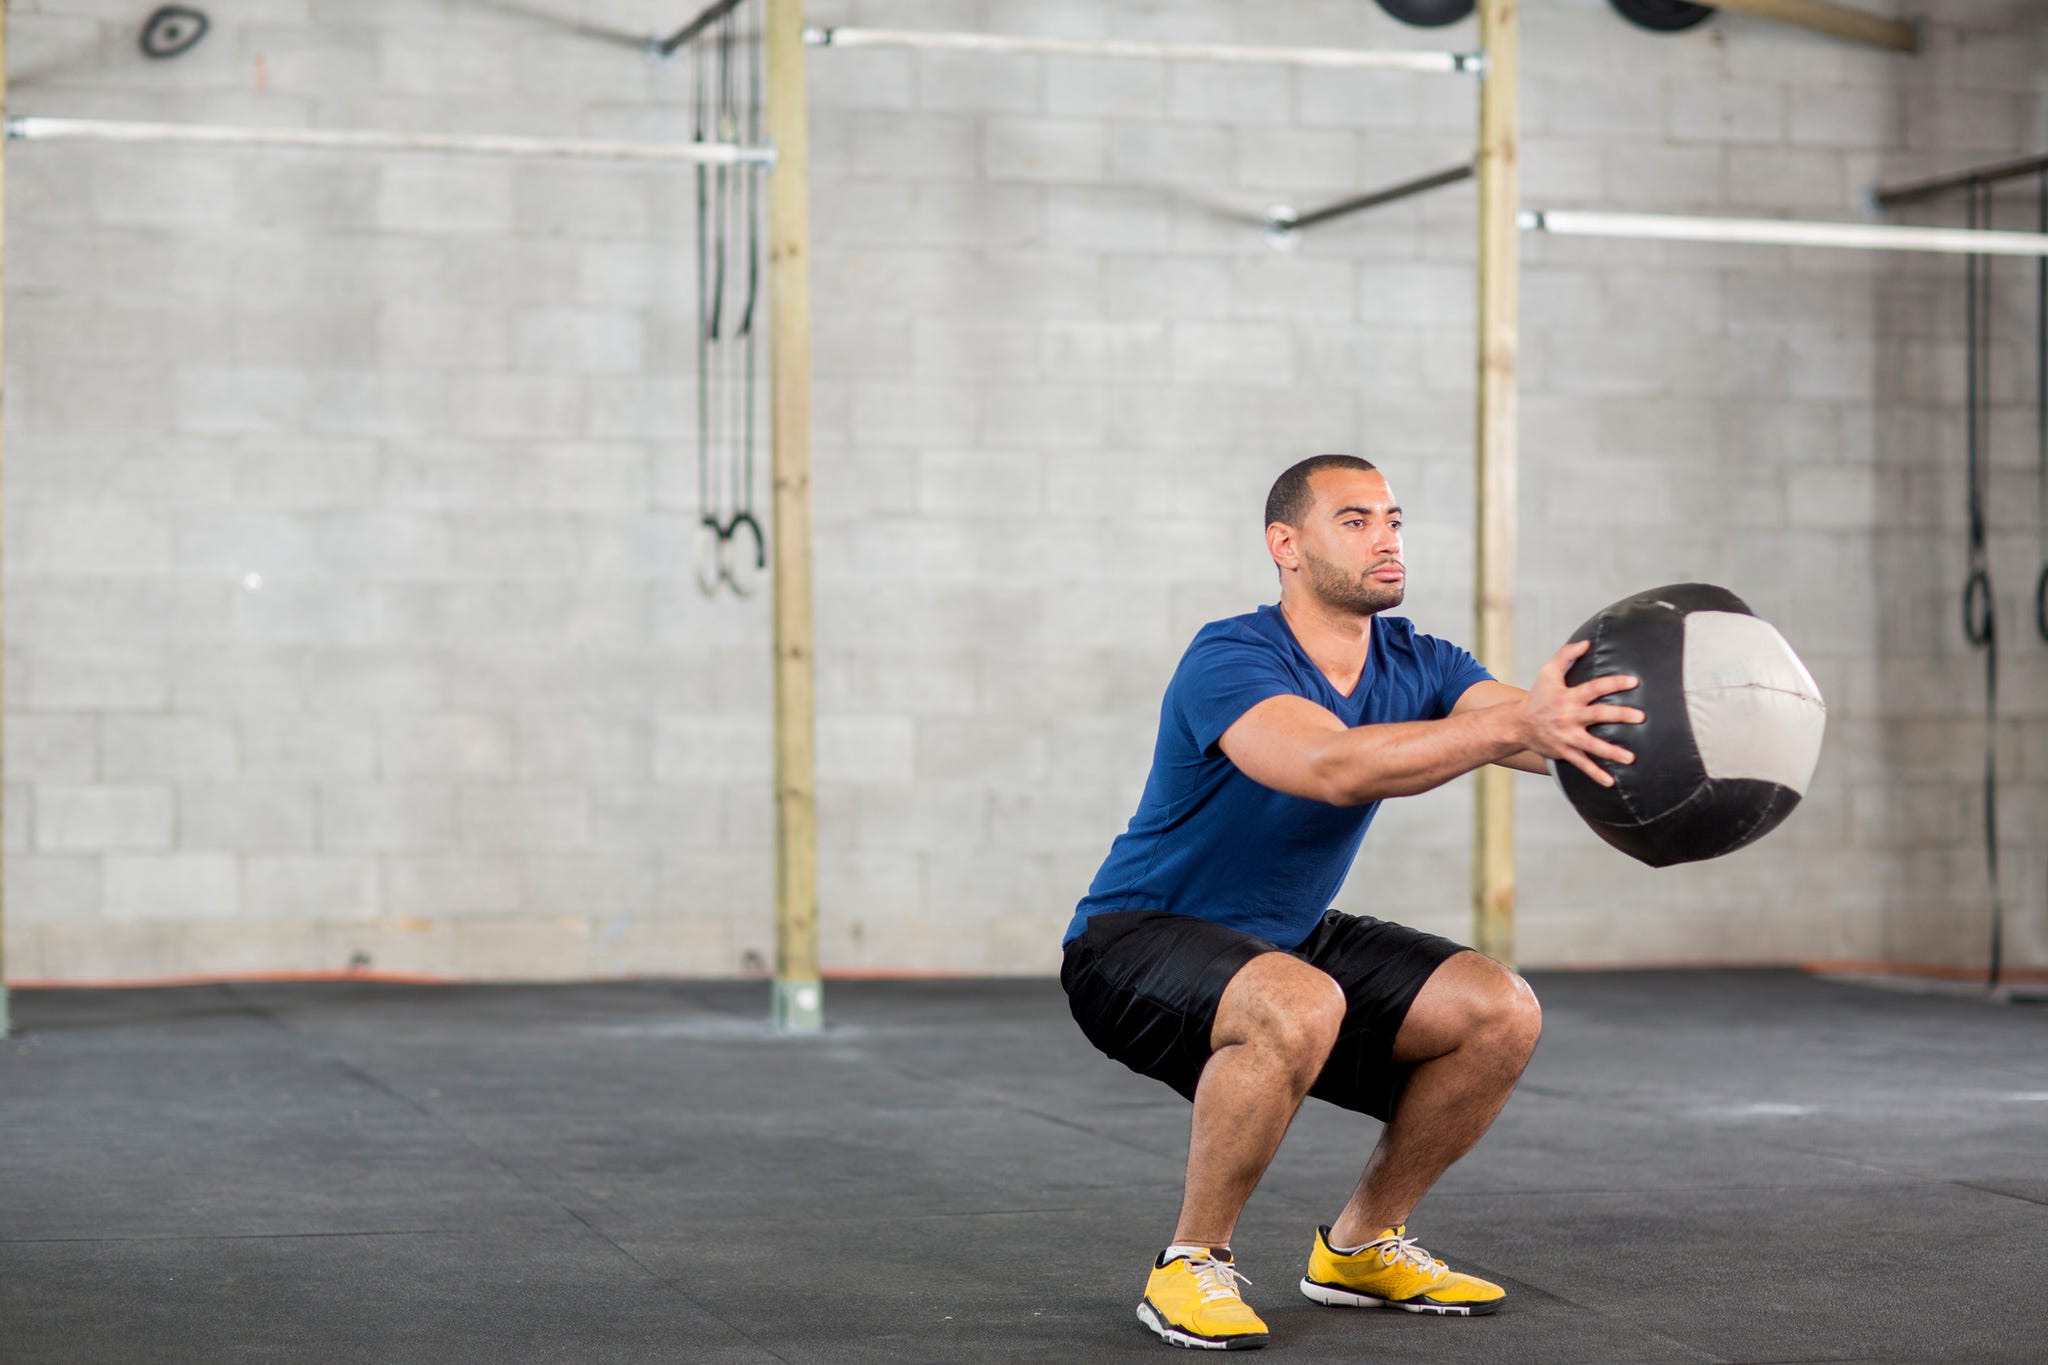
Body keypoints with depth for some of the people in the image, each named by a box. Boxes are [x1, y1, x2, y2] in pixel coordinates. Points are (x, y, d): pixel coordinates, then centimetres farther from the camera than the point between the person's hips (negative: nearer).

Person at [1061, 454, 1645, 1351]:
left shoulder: (1415, 667, -3)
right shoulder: (1229, 662, -24)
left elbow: (1545, 729, -20)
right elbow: (1334, 766, -44)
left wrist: (1625, 721, -43)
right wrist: (1513, 722, -55)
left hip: (1289, 938, 7)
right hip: (1137, 943, -7)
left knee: (1502, 1014, -8)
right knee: (1299, 1007, -38)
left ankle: (1362, 1245, 10)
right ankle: (1193, 1266, -18)